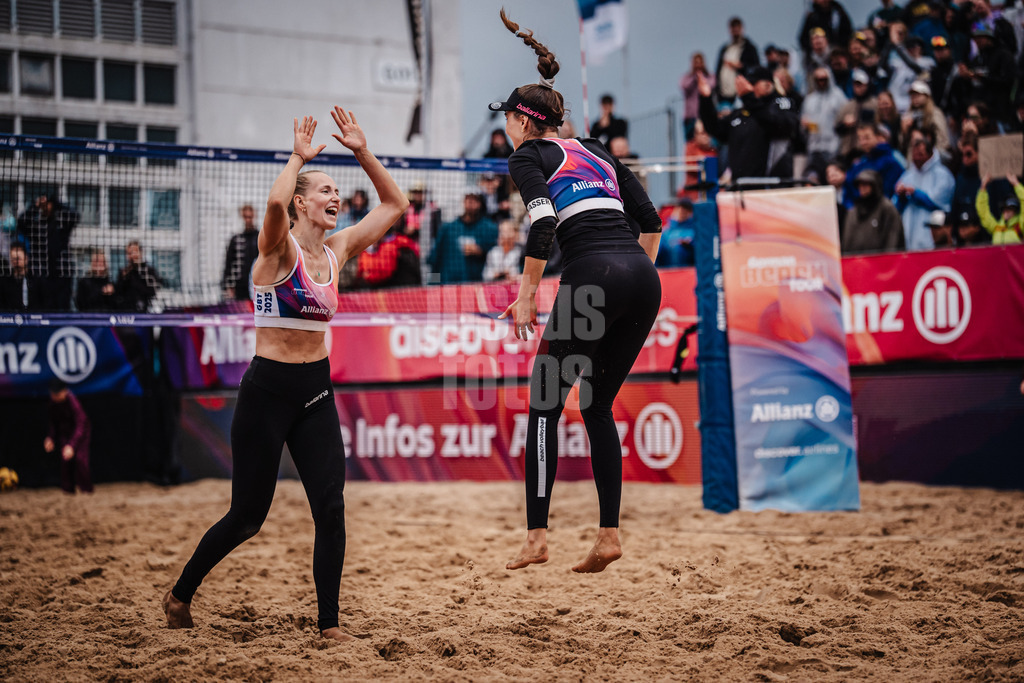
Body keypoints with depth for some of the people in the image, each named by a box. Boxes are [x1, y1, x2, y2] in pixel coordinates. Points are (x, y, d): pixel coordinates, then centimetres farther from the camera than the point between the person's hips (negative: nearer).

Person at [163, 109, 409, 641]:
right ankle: (180, 594, 25)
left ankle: (328, 625, 1)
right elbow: (275, 203, -35)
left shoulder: (337, 250, 7)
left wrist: (361, 151, 3)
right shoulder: (278, 249, -11)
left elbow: (394, 204, 13)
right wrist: (298, 157, -20)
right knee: (248, 516, 3)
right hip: (267, 389, -5)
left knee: (331, 508, -7)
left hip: (316, 389, 6)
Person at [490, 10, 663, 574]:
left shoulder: (527, 156, 8)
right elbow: (650, 219, 21)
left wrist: (527, 293, -5)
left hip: (593, 275, -7)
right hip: (642, 279, 7)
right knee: (598, 406, 15)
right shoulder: (597, 152, 27)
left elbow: (543, 222, -10)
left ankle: (536, 537, 2)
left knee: (545, 403, 5)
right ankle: (609, 536, 10)